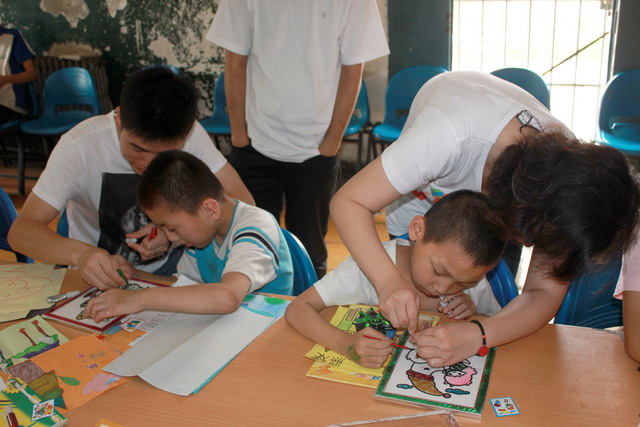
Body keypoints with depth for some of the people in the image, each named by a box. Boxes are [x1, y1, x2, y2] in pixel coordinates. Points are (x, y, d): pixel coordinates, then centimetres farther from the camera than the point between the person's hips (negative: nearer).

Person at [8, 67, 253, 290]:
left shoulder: (192, 134, -17)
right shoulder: (79, 146, -22)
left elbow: (242, 202, -15)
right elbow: (21, 231, -24)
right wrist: (80, 253, -45)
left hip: (168, 264, 1)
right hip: (99, 274, -1)